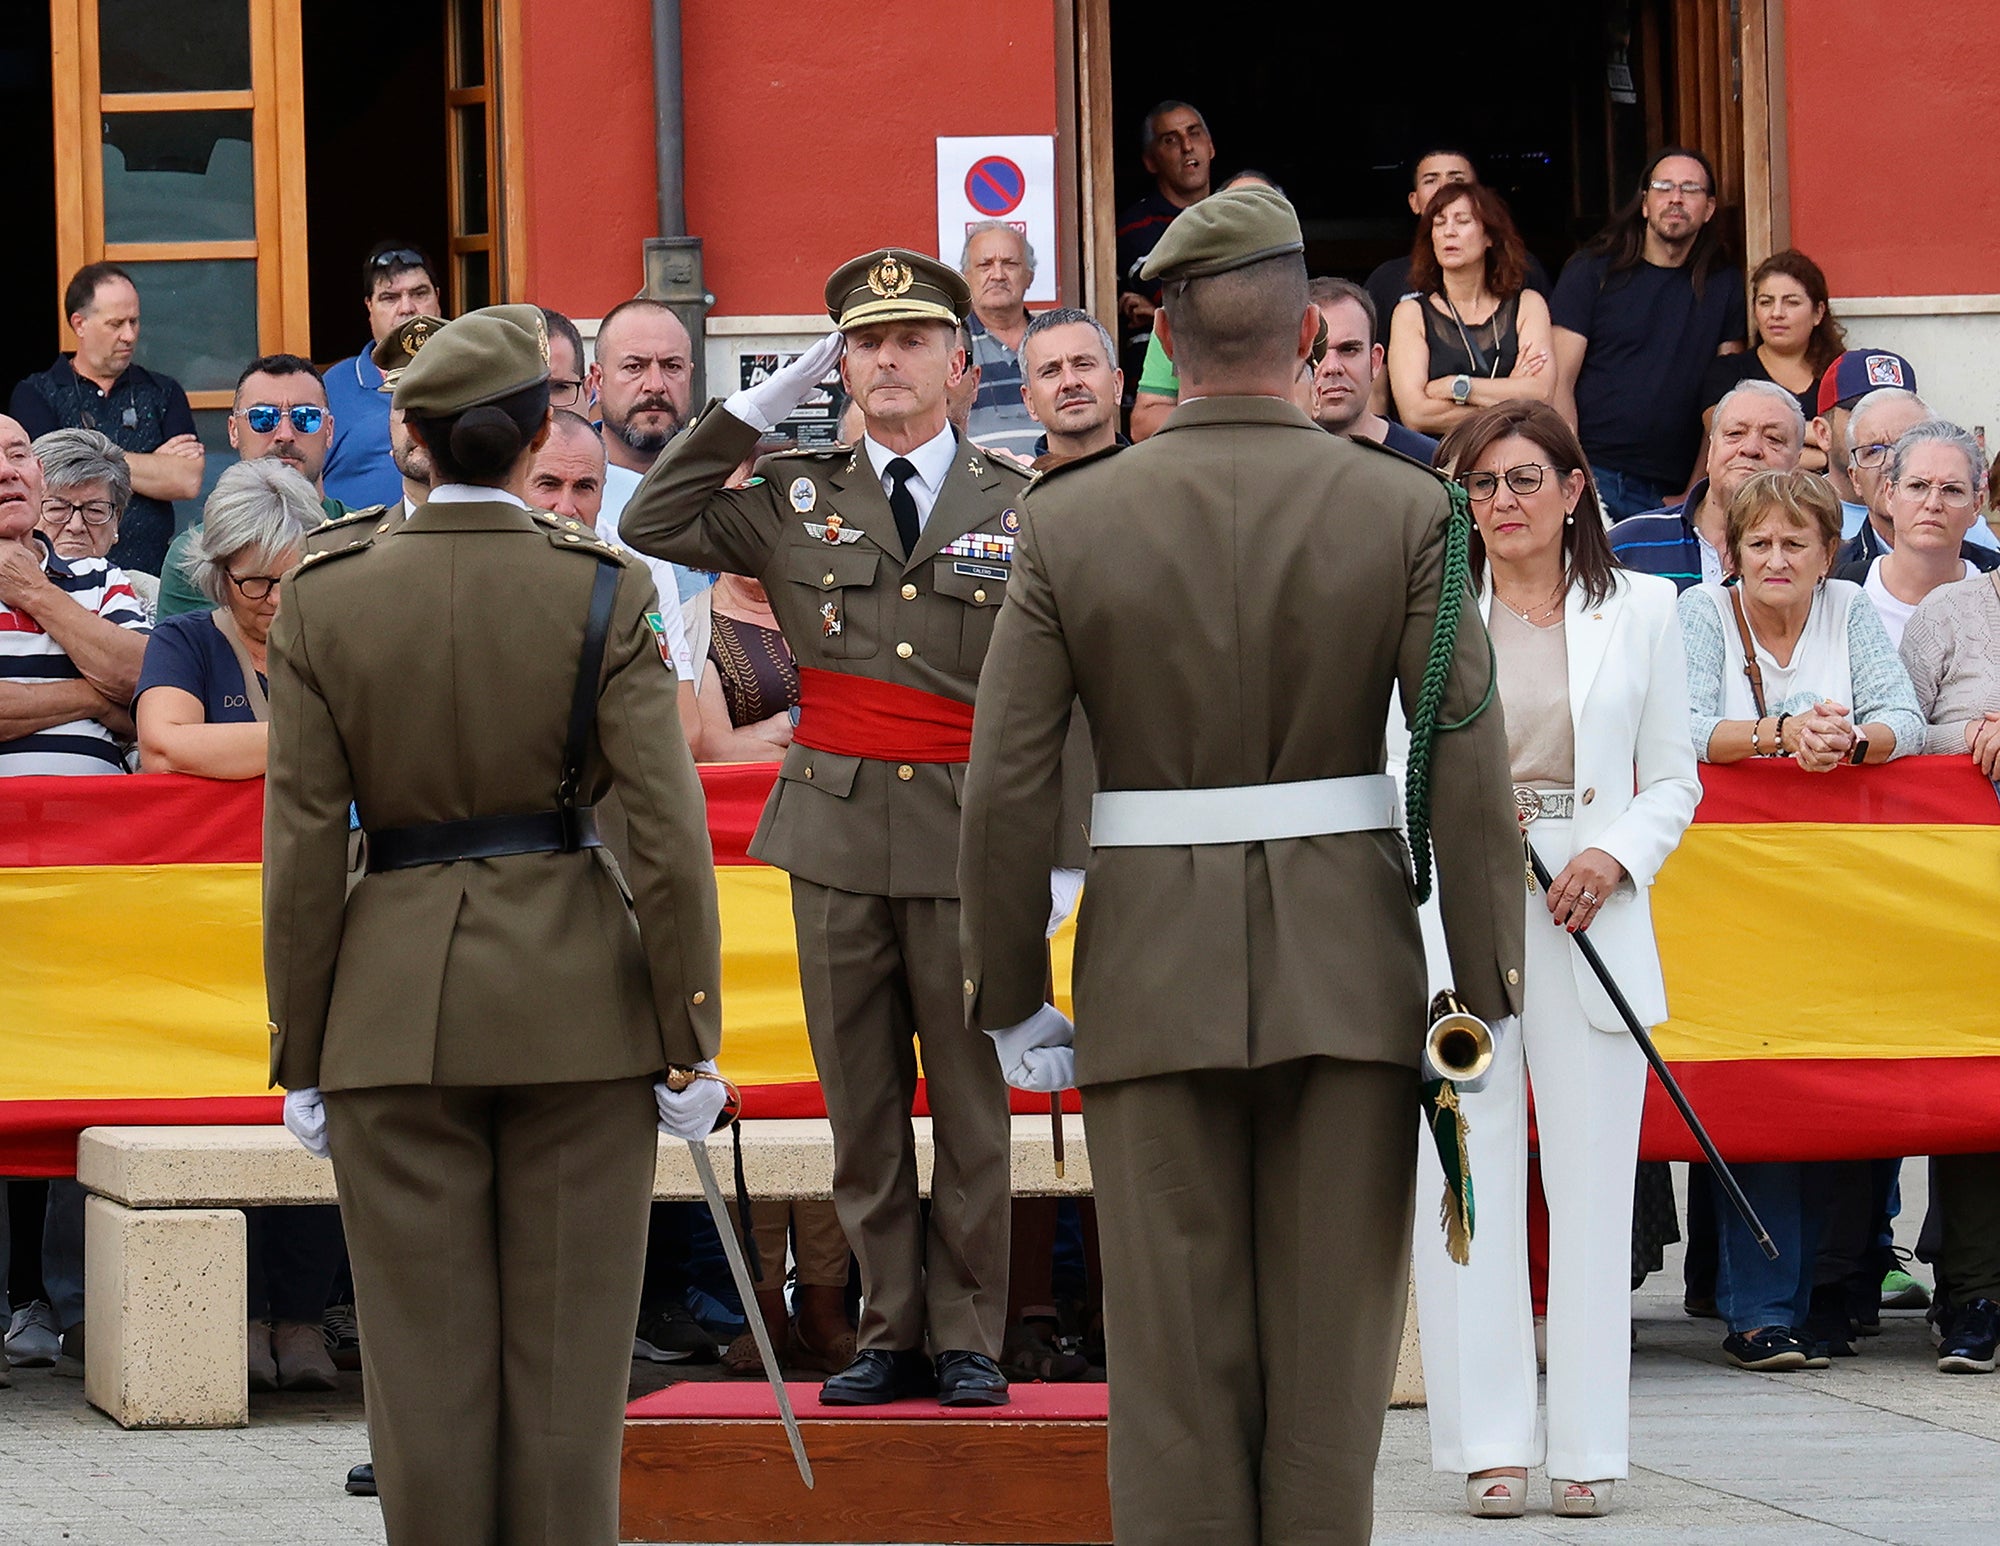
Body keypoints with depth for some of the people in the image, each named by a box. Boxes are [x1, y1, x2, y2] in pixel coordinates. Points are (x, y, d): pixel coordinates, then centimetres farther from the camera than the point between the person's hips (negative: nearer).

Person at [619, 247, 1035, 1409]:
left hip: (970, 836, -2)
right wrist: (762, 406, 3)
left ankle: (968, 1342, 8)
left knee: (971, 1103, 1)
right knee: (862, 1104, 5)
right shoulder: (798, 502, 10)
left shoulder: (1021, 509, 5)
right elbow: (653, 526, 5)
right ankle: (892, 1337, 12)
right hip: (837, 836, 2)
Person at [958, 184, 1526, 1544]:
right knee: (1329, 1355, 5)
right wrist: (1491, 1002, -3)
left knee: (1176, 1363, 4)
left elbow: (1007, 788, -5)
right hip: (1349, 973, 0)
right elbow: (1471, 775, -9)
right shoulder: (1406, 511, -6)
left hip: (1158, 981, 0)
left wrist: (1010, 1002, 5)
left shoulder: (1071, 523, -4)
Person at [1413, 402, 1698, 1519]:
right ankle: (1492, 1441, 4)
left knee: (1592, 1184, 0)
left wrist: (1617, 857, -7)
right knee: (1466, 1180, -3)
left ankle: (1589, 1446, 7)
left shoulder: (1643, 610, 9)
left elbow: (1673, 779, 11)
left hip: (1591, 923, 0)